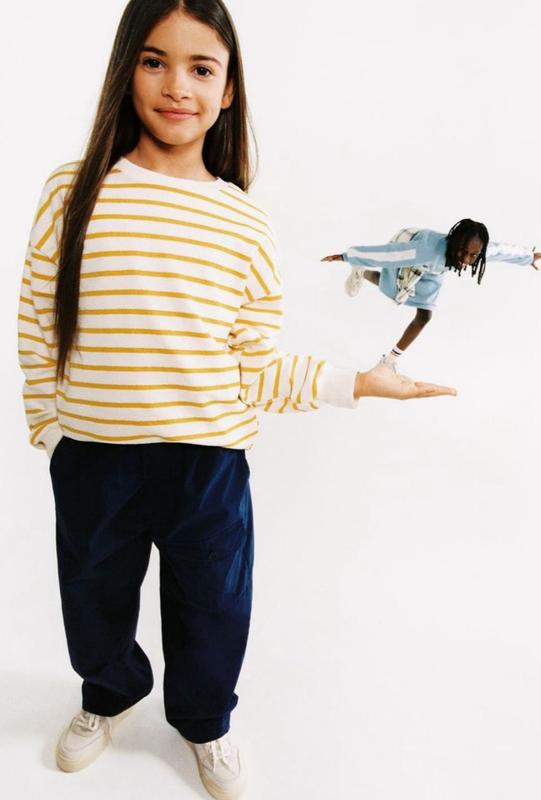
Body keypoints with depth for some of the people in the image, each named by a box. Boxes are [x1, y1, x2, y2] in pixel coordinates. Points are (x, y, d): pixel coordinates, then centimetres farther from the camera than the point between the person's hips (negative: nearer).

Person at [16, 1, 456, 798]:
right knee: (95, 600, 24)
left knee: (210, 612, 20)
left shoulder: (248, 226, -6)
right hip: (91, 461, 1)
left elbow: (259, 370, -4)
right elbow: (36, 329, 0)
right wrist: (48, 431, 5)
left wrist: (358, 382, -10)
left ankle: (204, 720, 52)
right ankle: (109, 695, 58)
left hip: (208, 464, 0)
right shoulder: (73, 192, -7)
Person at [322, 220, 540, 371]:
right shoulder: (431, 250, -50)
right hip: (409, 249, -4)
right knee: (387, 286, 26)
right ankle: (360, 273, 59)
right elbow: (387, 253, -43)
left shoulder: (482, 250, -35)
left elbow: (505, 249, -12)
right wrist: (346, 256, -36)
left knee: (424, 316, 6)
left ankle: (391, 359, 26)